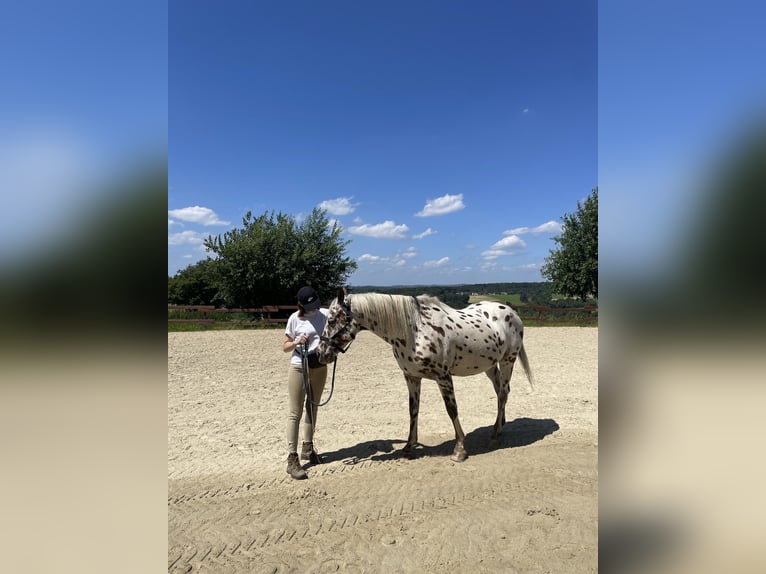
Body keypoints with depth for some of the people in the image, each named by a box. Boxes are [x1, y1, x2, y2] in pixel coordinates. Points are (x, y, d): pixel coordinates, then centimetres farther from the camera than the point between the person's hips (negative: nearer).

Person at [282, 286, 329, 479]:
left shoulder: (325, 314, -1)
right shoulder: (294, 319, -6)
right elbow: (285, 347, 1)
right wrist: (297, 342, -20)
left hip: (320, 367, 3)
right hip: (299, 367, -3)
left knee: (312, 408, 16)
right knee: (295, 413, -3)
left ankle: (308, 448, 33)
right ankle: (292, 458, 2)